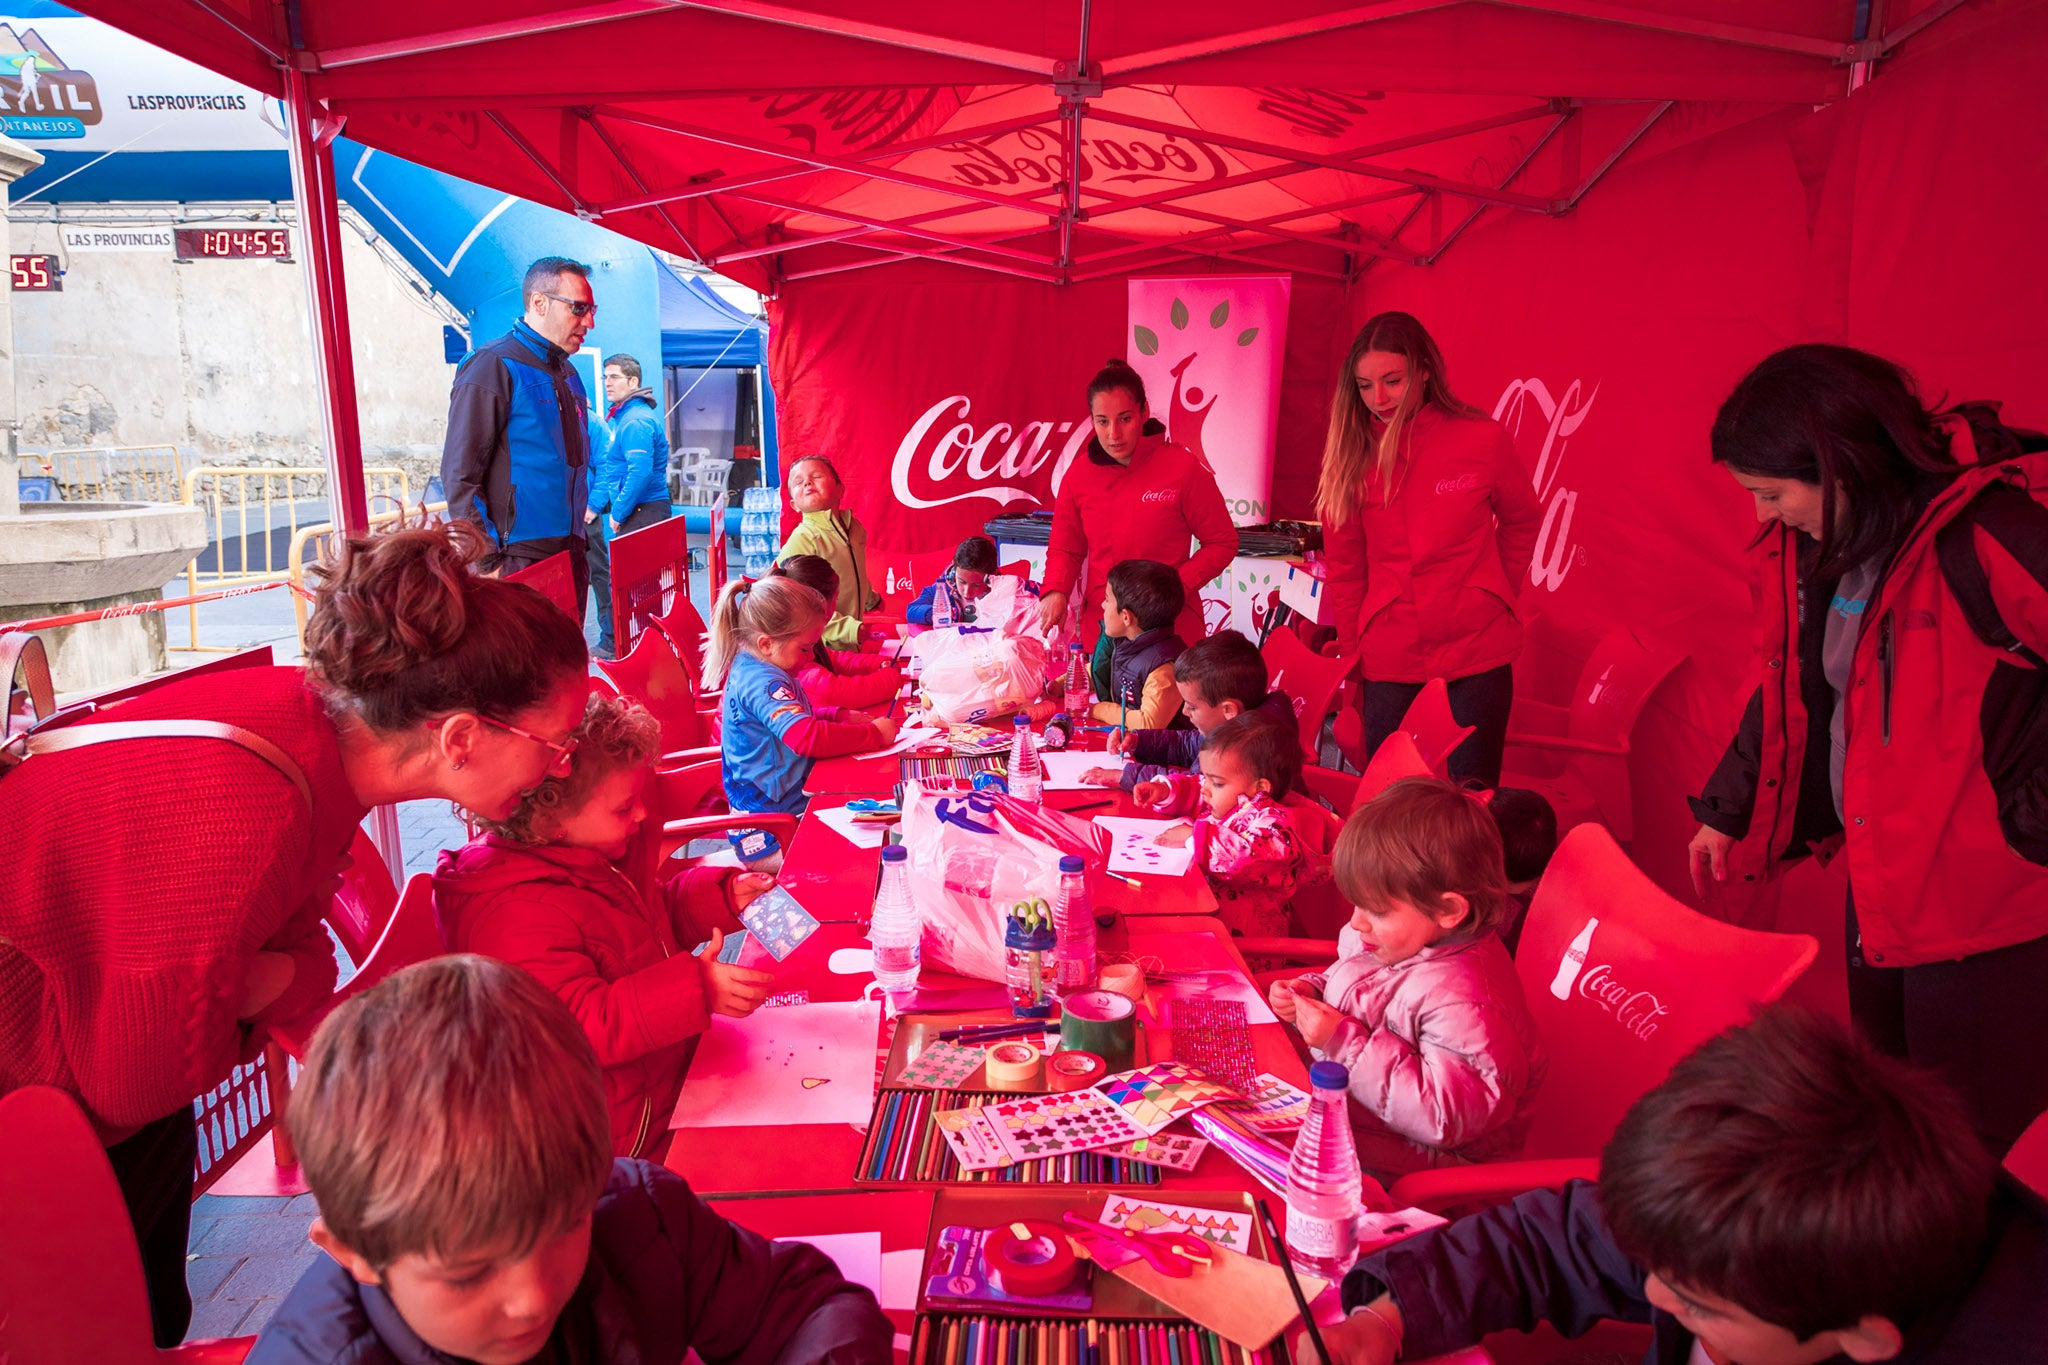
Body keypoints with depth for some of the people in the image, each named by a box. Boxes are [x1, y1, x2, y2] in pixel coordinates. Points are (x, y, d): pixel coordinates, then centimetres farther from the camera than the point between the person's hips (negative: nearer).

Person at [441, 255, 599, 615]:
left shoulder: (568, 374, 16)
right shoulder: (493, 366, -9)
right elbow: (459, 475, -13)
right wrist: (487, 561, -17)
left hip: (570, 554, 8)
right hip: (518, 561, -8)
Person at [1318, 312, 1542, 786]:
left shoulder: (1483, 439, -5)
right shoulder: (1352, 453, 0)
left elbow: (1521, 521, 13)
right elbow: (1345, 569, 6)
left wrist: (1496, 597, 10)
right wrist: (1351, 651, 6)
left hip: (1477, 653, -1)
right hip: (1388, 660, 1)